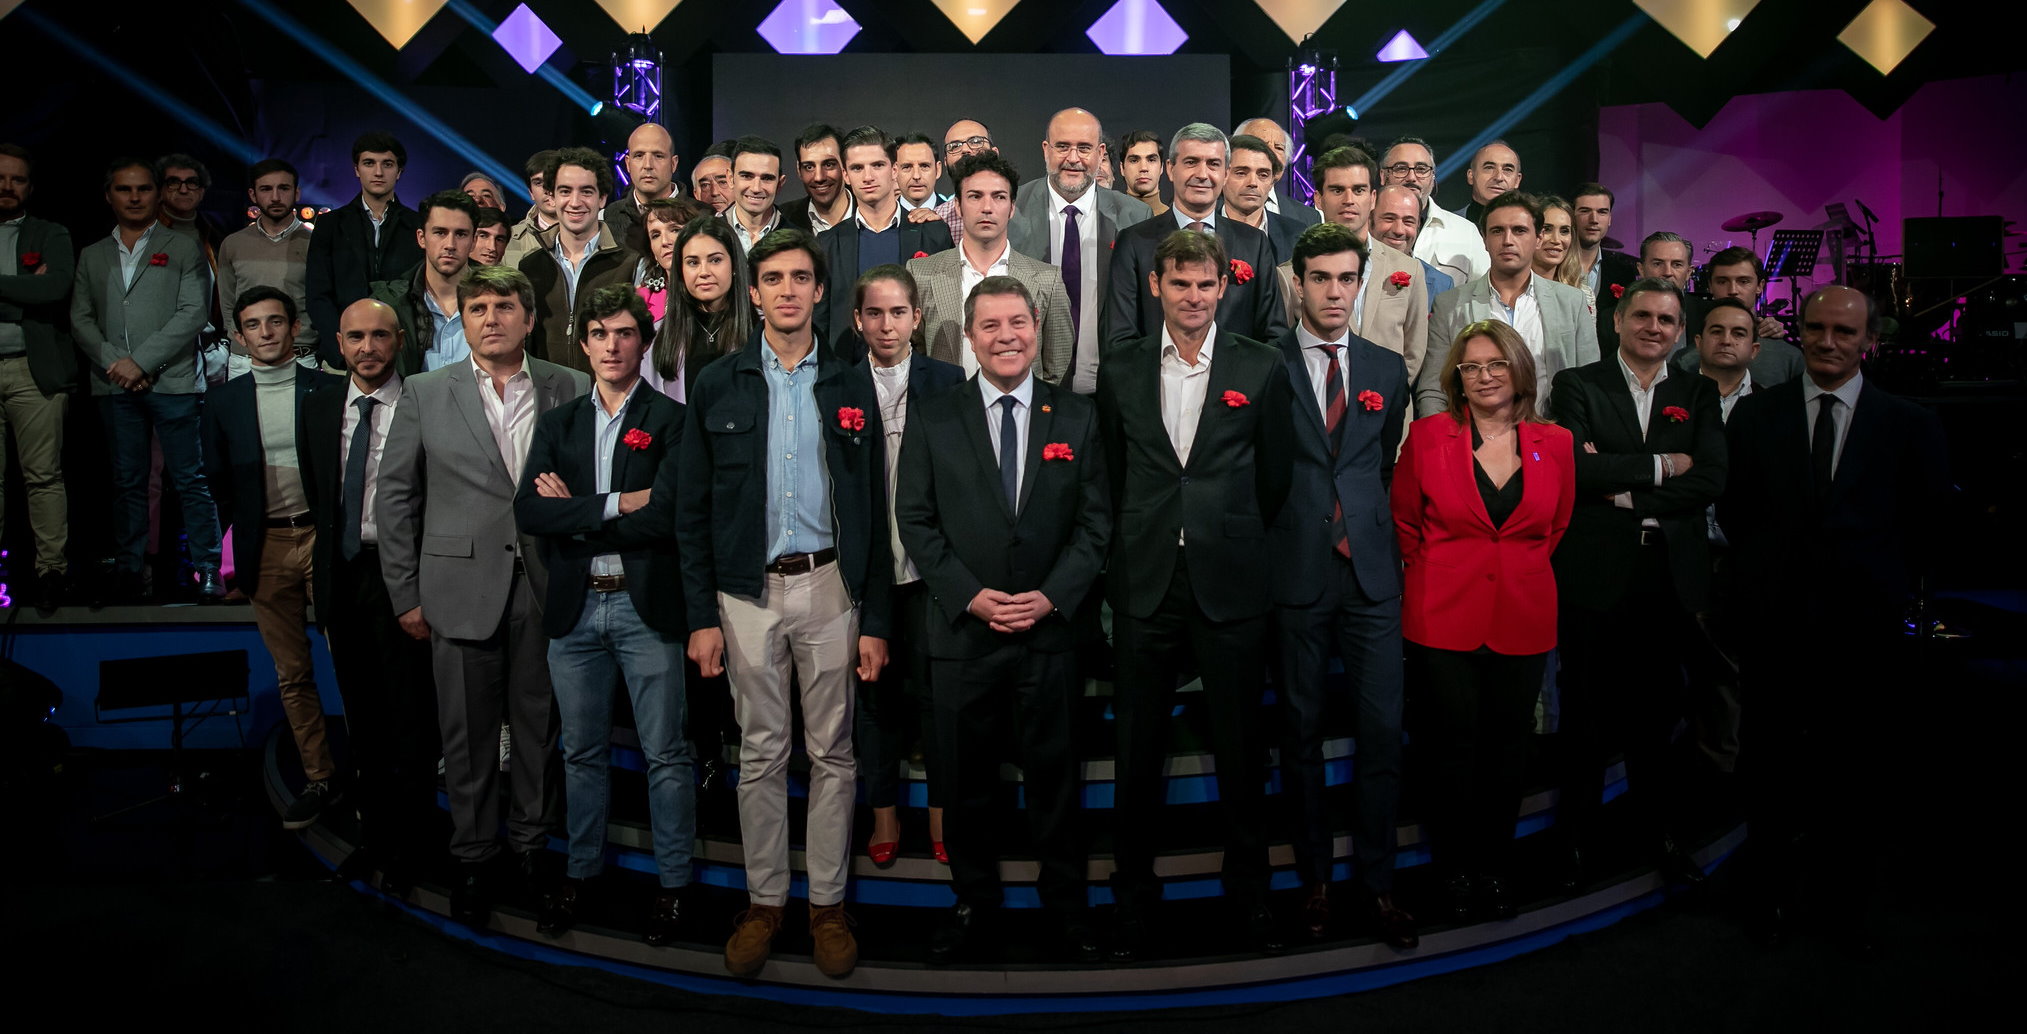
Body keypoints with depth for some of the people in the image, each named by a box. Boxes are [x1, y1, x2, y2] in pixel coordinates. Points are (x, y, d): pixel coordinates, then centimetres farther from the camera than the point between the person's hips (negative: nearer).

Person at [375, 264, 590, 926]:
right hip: (462, 586, 0)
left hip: (547, 588, 0)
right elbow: (395, 497, 6)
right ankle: (474, 858, 23)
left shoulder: (572, 390, 3)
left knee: (540, 725, 9)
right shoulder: (425, 394, 5)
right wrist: (405, 593, 3)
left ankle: (532, 842, 27)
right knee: (468, 734, 7)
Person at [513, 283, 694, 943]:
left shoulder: (671, 420, -2)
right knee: (582, 752, 15)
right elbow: (528, 512, -4)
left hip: (646, 606, -4)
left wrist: (574, 512, -9)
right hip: (574, 609, 4)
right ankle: (581, 871, 31)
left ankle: (673, 881, 18)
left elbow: (666, 515, -16)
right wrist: (616, 505, -14)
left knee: (665, 753, 4)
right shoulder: (556, 424, 11)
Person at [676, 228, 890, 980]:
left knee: (832, 752, 7)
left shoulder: (849, 391, 4)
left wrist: (875, 621, 0)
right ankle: (764, 901, 22)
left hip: (830, 586, 0)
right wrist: (701, 614, -3)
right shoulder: (717, 386, 3)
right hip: (748, 592, 0)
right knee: (760, 754, 9)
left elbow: (872, 512, 4)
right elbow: (693, 510, 3)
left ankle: (827, 902, 20)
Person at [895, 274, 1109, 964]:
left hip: (1050, 628, 0)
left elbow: (1095, 521, 2)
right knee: (967, 776, 11)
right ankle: (974, 898, 28)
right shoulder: (933, 422, 3)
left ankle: (1065, 902, 24)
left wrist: (1051, 596, -10)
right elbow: (916, 520, 0)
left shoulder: (1076, 418, 5)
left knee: (1054, 773, 8)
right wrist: (971, 596, -11)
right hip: (962, 630, 0)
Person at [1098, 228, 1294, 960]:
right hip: (1145, 586, 1)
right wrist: (1136, 548, 9)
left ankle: (1248, 891, 26)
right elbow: (1113, 476, 12)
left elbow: (1275, 478, 7)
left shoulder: (1261, 369, 2)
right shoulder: (1120, 372, 6)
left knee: (1239, 747, 8)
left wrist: (1231, 540, 9)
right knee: (1137, 749, 8)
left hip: (1231, 588, -1)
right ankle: (1132, 893, 23)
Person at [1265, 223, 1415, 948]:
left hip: (1370, 569, 3)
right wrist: (1274, 536, 2)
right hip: (1295, 572, -2)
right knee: (1302, 731, 7)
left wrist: (1365, 520, 12)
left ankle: (1377, 879, 16)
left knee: (1382, 730, 1)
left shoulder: (1387, 368, 11)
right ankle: (1314, 877, 21)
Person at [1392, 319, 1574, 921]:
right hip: (1443, 619, -2)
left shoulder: (1555, 444, 4)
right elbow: (1405, 521, 8)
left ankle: (1496, 866, 26)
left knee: (1507, 744, 10)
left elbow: (1558, 526, 16)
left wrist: (1522, 574, 13)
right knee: (1452, 743, 4)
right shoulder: (1429, 436, -2)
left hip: (1523, 619, 2)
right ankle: (1456, 870, 21)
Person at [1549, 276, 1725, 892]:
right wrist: (1660, 465, -10)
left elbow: (1711, 481, -4)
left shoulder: (1698, 395, 11)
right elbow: (1575, 469, -15)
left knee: (1658, 713, 12)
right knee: (1588, 714, 6)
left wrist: (1626, 491, -13)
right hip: (1595, 576, -3)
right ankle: (1576, 836, 20)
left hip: (1670, 579, 3)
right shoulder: (1578, 386, 2)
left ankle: (1659, 831, 28)